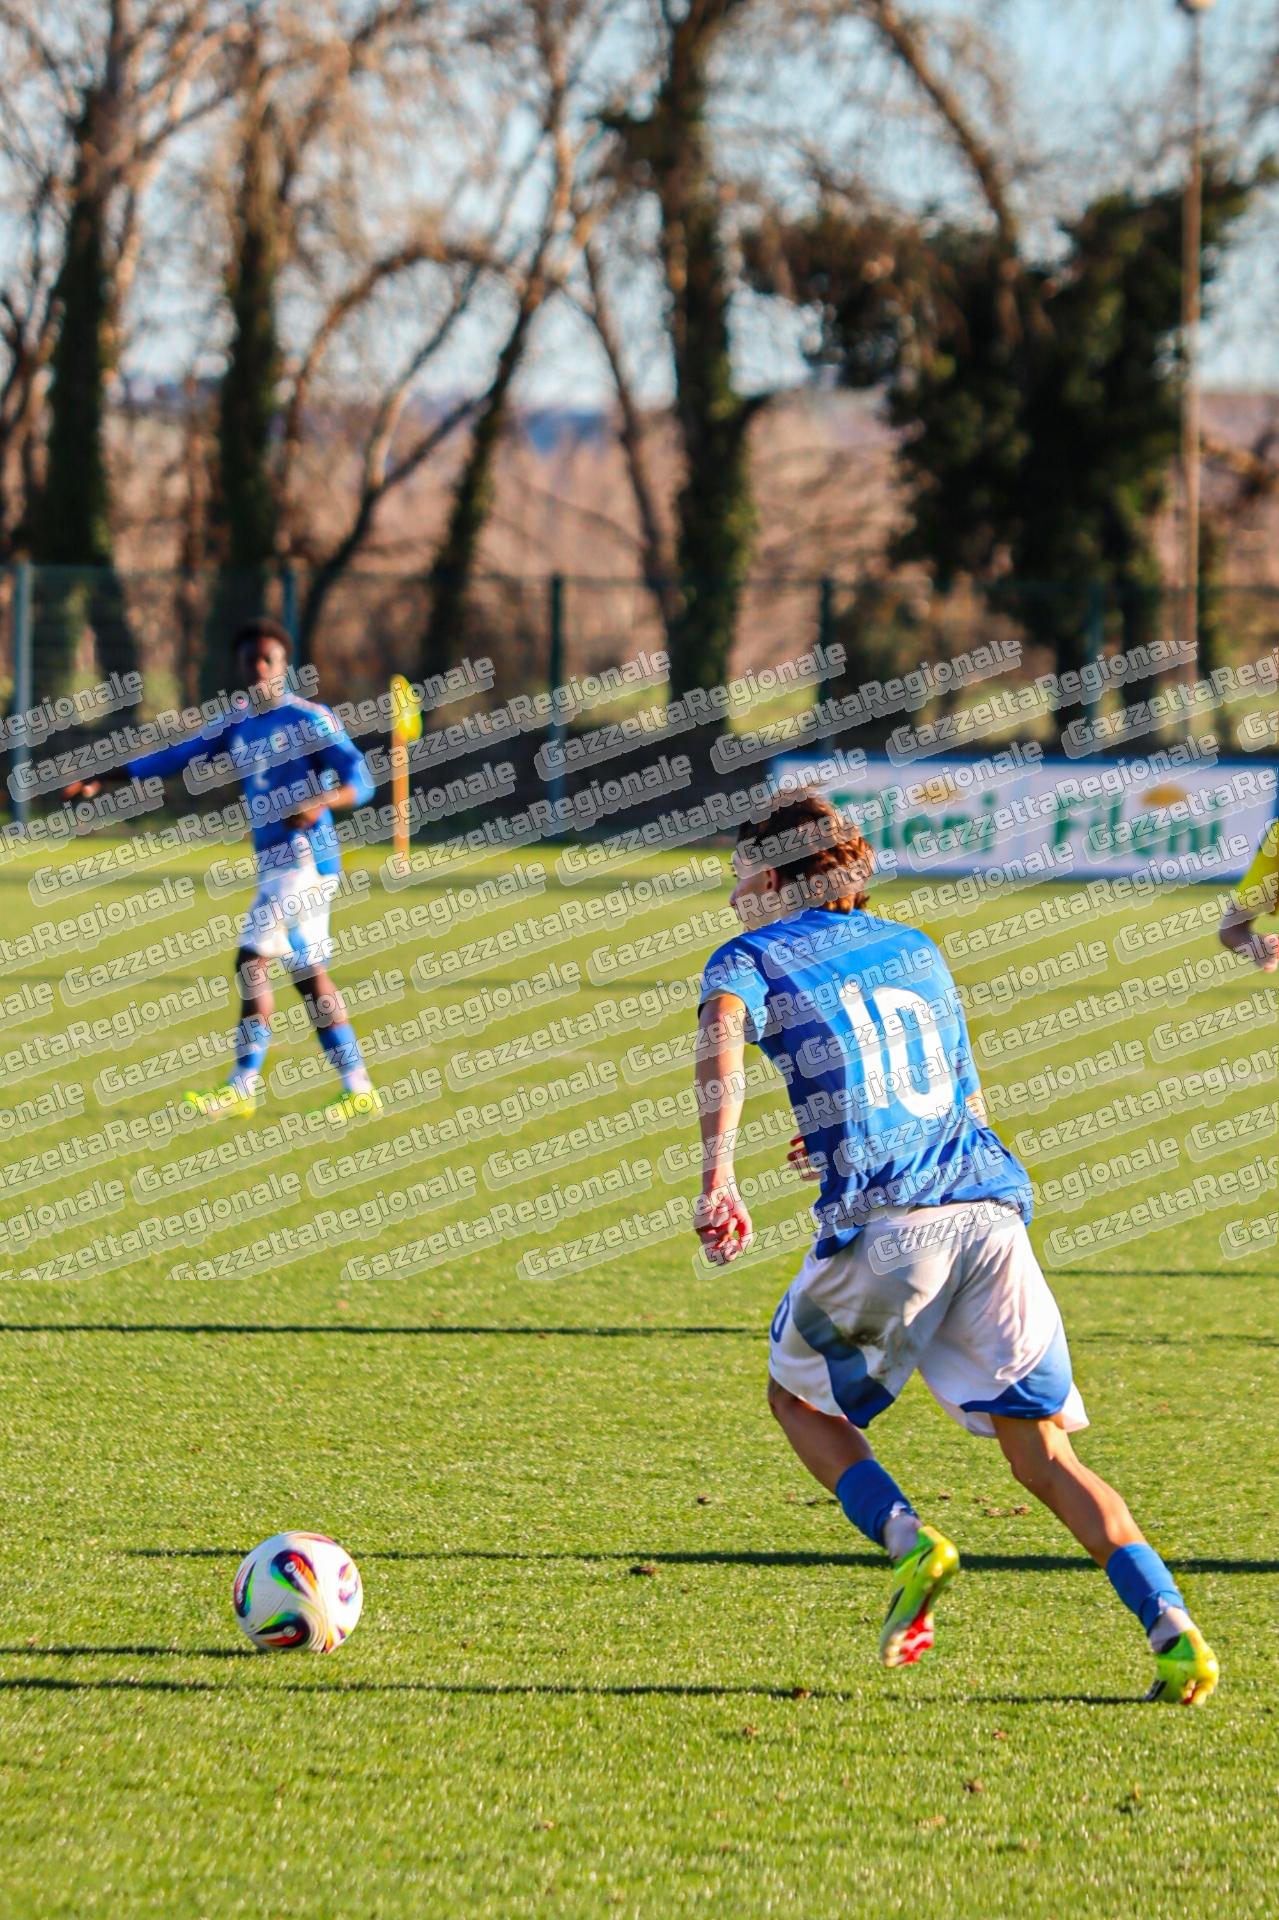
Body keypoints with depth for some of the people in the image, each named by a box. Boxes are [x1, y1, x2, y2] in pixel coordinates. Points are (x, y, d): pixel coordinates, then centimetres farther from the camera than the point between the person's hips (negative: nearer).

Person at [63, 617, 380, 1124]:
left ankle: (243, 1087, -10)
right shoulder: (235, 727, 14)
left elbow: (360, 781, -12)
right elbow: (175, 758, 17)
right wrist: (101, 780, 14)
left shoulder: (309, 719, -7)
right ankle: (357, 1089, 10)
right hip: (273, 863, 8)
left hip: (305, 856, -8)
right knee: (309, 976, 7)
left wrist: (320, 803, -32)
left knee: (253, 959, -13)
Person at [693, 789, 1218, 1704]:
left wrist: (717, 1171, -25)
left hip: (881, 1224, -4)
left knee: (799, 1394, 23)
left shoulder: (753, 958, 12)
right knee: (1044, 1451, 6)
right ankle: (1174, 1632, -13)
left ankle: (908, 1544, -2)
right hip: (991, 1207, 4)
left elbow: (723, 1033, -12)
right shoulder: (917, 953, 28)